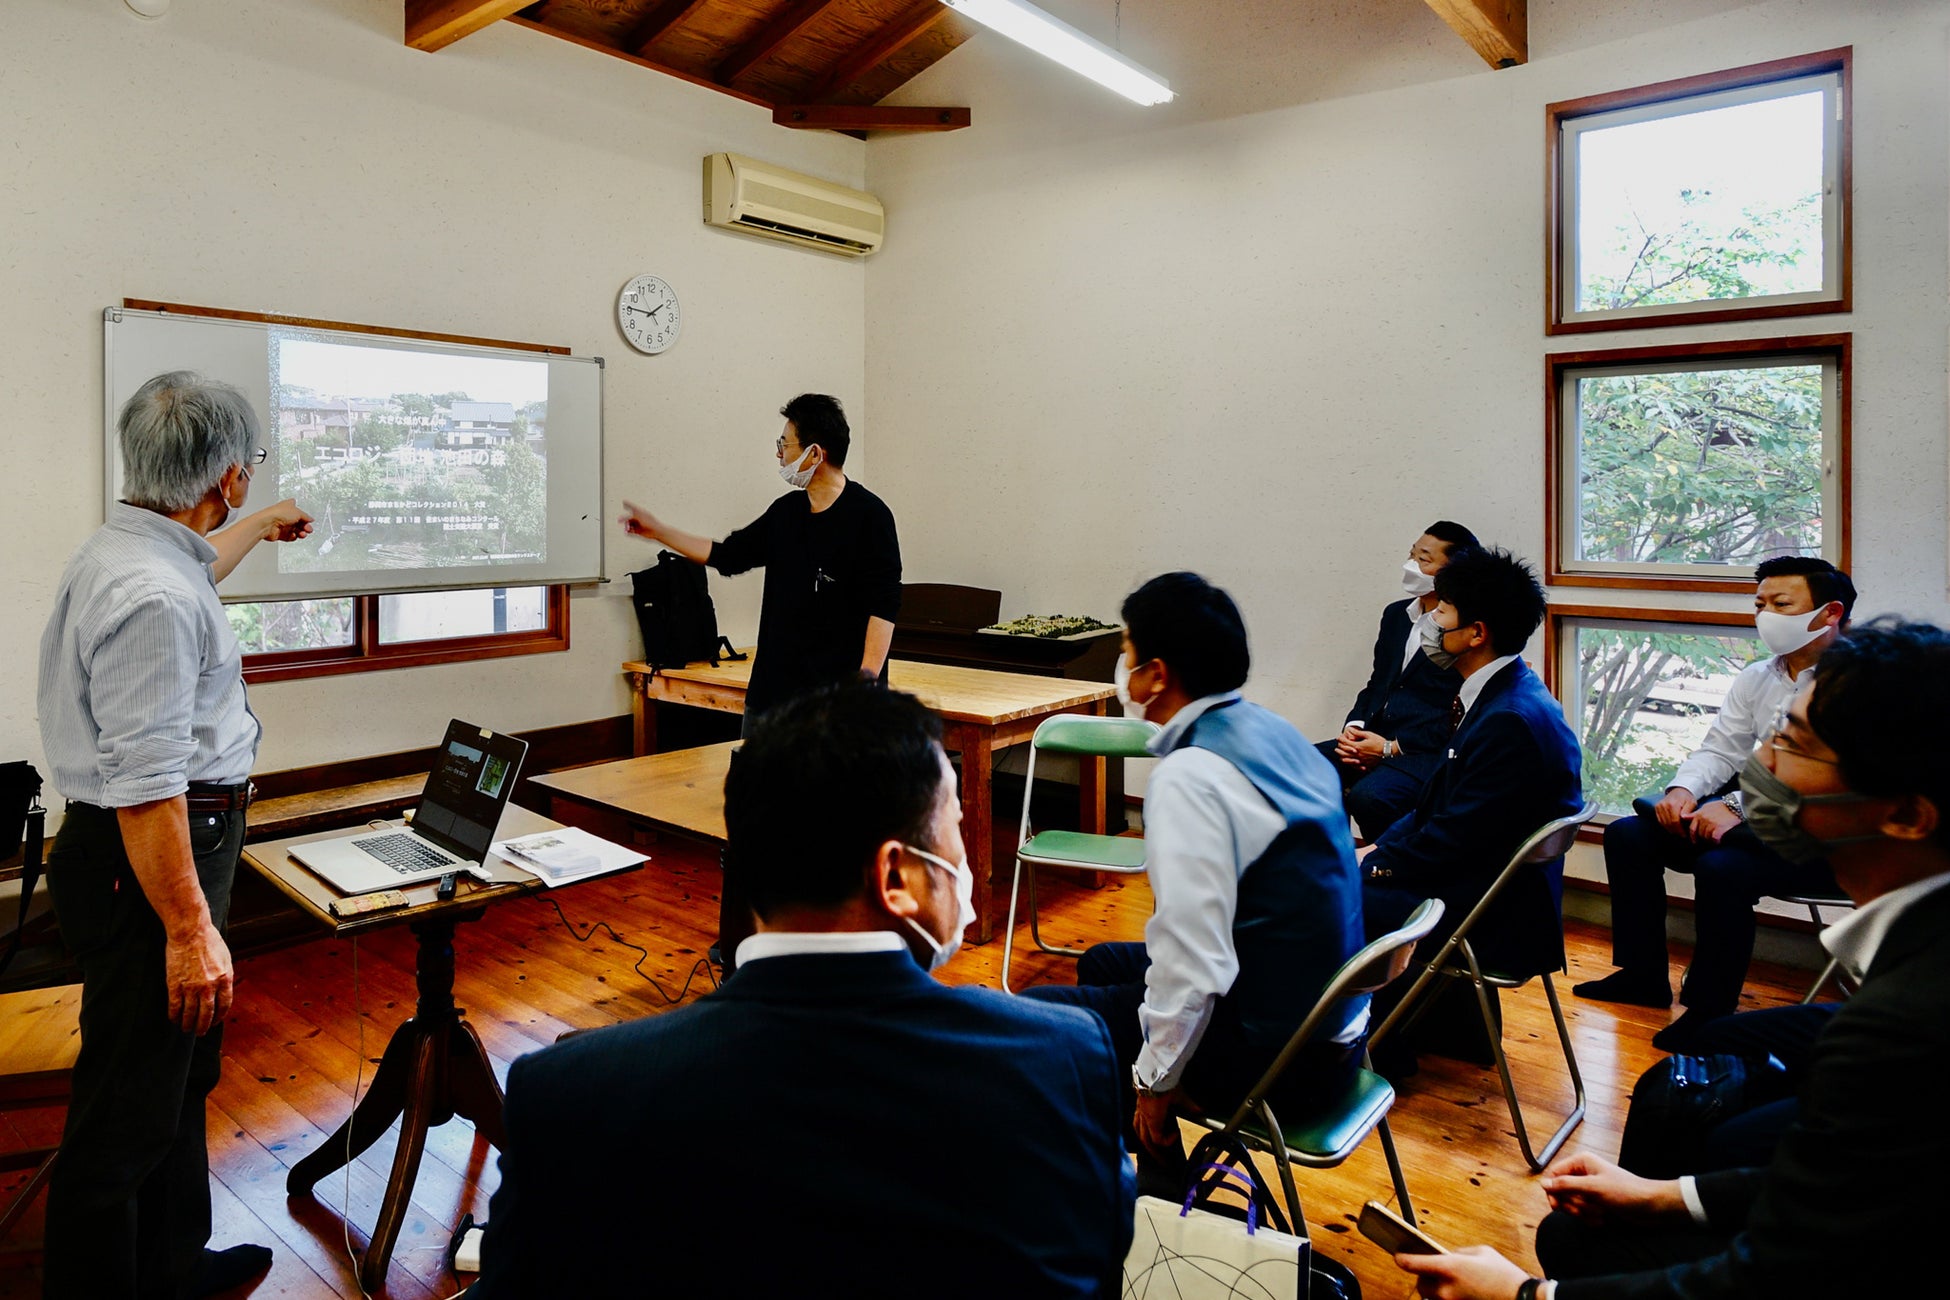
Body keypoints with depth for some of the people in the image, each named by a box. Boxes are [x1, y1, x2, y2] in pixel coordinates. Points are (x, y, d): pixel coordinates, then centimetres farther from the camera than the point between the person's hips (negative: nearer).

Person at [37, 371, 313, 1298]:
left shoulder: (130, 548, 8)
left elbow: (194, 566, 36)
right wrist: (190, 931, -24)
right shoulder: (153, 600, -25)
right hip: (151, 869, -11)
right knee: (128, 1112, 2)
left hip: (168, 853, 11)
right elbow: (145, 790, -28)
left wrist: (262, 525, 52)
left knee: (181, 1078, 23)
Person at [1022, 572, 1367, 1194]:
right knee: (1103, 963, 24)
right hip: (1329, 1023, 9)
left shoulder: (1188, 777, -24)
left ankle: (1163, 1196, 22)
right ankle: (1162, 1181, 32)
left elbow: (1195, 966, -26)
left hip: (1275, 1053, -9)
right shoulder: (1273, 730, 4)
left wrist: (1156, 1079, -10)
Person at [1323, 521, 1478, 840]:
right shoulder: (1396, 614, 17)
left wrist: (1391, 748, -14)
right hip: (1374, 738, 7)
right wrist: (1354, 726, 1)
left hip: (1429, 753, -7)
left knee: (1368, 796, -34)